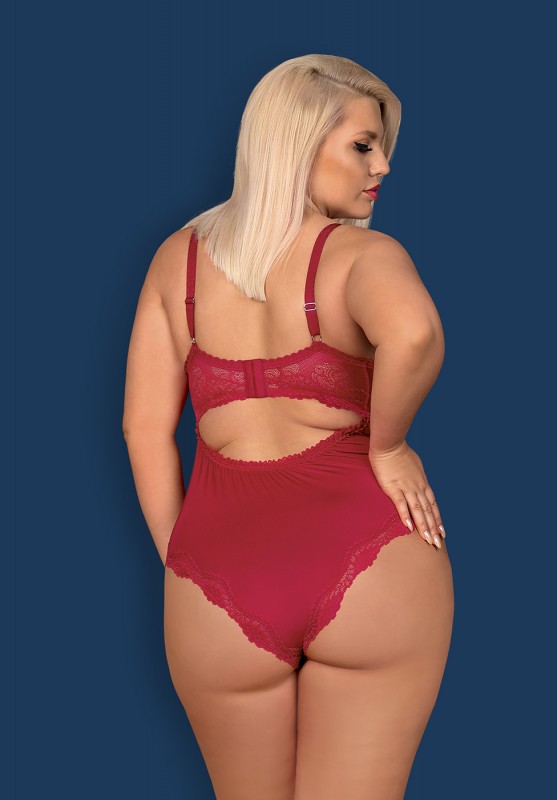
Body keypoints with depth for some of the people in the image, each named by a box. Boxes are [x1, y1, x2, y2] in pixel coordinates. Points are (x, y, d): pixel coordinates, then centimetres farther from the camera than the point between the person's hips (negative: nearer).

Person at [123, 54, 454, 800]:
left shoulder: (179, 256, 9)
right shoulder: (363, 254, -5)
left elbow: (145, 427, 6)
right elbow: (412, 333, -29)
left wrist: (182, 559, 13)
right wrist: (386, 446, -11)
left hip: (223, 553, 4)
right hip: (368, 551, -3)